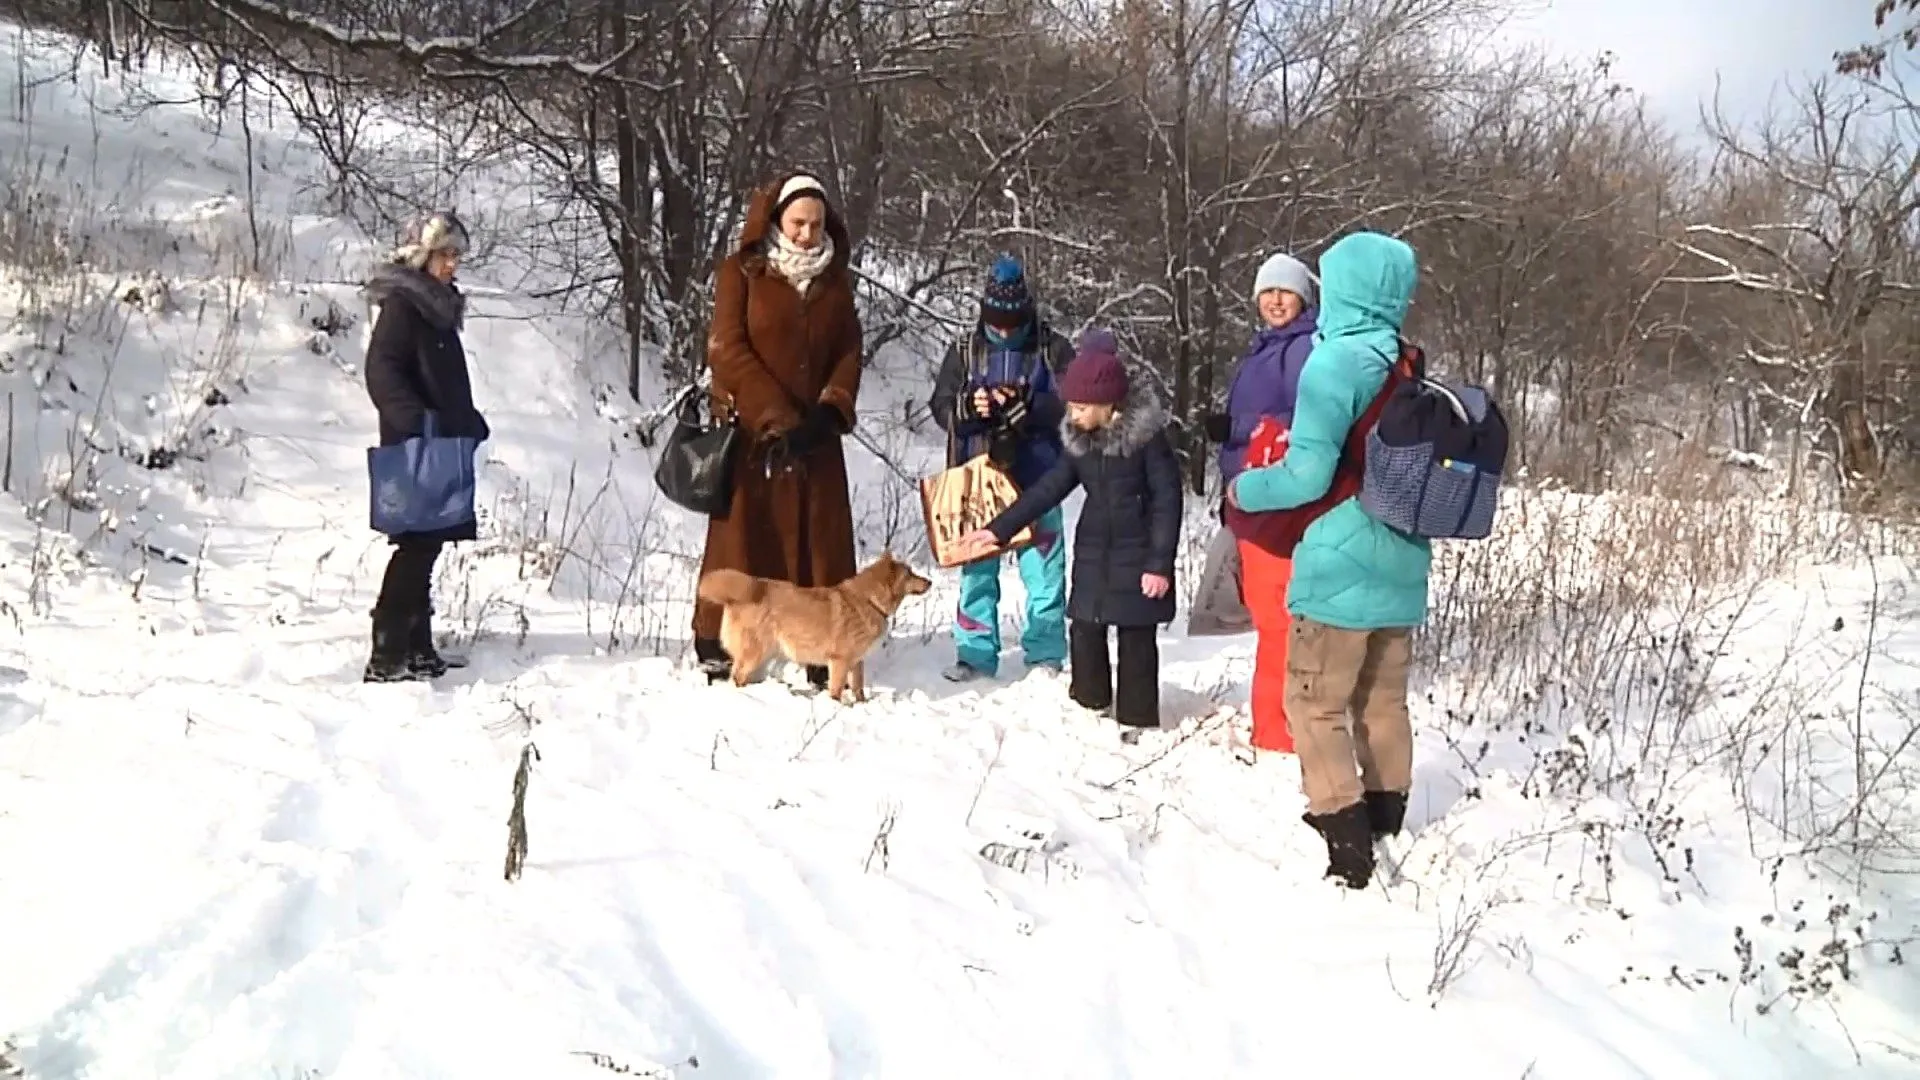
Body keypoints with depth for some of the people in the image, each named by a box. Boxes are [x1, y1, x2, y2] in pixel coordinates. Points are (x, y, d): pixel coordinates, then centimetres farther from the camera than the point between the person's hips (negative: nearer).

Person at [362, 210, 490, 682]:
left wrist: (470, 423, 21)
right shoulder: (401, 304, -9)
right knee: (417, 545, -12)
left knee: (425, 546, 11)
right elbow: (381, 372, -20)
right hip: (414, 447, -9)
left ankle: (416, 648, 17)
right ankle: (387, 655, -12)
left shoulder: (439, 307, 19)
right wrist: (413, 419, -30)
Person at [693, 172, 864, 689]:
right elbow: (729, 348, -9)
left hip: (814, 433, 4)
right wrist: (776, 417, -16)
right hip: (750, 431, -3)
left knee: (821, 540, 1)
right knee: (742, 536, -1)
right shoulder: (741, 271, -1)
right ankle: (719, 647, 6)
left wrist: (831, 411, -11)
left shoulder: (836, 278, 11)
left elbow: (848, 350, 7)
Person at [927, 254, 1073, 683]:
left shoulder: (1053, 349, 1)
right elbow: (940, 406, 4)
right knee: (977, 566, 6)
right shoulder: (965, 350, 6)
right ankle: (975, 652, 15)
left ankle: (1046, 652, 12)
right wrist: (969, 406, -18)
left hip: (1036, 479, -2)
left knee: (1043, 565, 2)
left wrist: (1026, 406, -24)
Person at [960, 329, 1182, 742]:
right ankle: (1091, 706, 27)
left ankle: (1136, 719, 14)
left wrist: (1160, 563, -16)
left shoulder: (1146, 435, -15)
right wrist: (1000, 529, 5)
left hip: (1136, 554, -6)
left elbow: (1167, 499, -14)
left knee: (1136, 639, 2)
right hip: (1093, 552, 6)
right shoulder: (1079, 440, 3)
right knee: (1084, 632, 9)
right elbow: (1050, 488, 9)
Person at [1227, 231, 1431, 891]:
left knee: (1316, 703, 2)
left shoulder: (1334, 363, -17)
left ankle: (1344, 839, -1)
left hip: (1340, 567, -7)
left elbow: (1308, 475, -20)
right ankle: (1384, 818, 28)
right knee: (1384, 701, 18)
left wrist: (1246, 489, -2)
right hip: (1402, 566, 7)